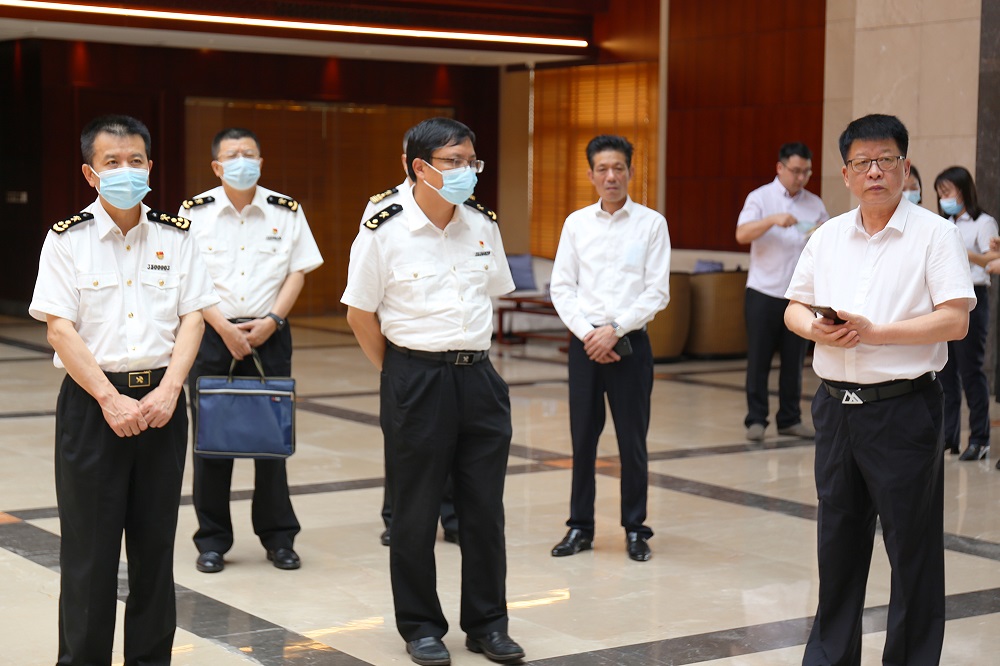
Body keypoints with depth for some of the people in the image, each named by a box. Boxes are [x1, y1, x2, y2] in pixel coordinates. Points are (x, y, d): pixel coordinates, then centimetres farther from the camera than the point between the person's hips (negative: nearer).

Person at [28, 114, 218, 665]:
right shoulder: (68, 239, -3)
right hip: (91, 399, -3)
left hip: (161, 399, 3)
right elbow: (59, 330, -9)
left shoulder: (175, 237, 6)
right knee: (89, 546, 1)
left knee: (156, 541, 9)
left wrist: (169, 389, -10)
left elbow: (192, 317, 3)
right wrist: (111, 400, -15)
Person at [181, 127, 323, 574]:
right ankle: (212, 540, 12)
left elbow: (297, 272, 3)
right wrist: (223, 328, -12)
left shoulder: (286, 212, 3)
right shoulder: (195, 213, -1)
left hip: (268, 334, 1)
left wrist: (271, 321, -9)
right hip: (211, 333, -1)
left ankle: (278, 536, 16)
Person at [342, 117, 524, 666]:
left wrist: (471, 356, 13)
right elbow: (359, 313, -4)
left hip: (478, 377, 4)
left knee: (485, 508, 9)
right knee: (415, 512, 5)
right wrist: (401, 373, 1)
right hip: (415, 379, -4)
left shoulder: (483, 225, 4)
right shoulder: (385, 230, -10)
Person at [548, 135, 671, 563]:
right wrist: (588, 334, -8)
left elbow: (657, 292, -4)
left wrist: (614, 329, -12)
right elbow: (562, 287, 4)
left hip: (630, 342, -2)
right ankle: (580, 527, 16)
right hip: (584, 341, 2)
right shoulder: (576, 223, 7)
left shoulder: (651, 223, 1)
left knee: (633, 439, 3)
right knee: (582, 437, 6)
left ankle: (635, 529, 14)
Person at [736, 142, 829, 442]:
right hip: (764, 293, -3)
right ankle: (756, 420, 7)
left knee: (794, 361, 7)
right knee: (759, 360, 1)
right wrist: (773, 220, -28)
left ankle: (790, 419, 15)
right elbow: (742, 235, -14)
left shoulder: (815, 204, 10)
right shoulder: (761, 198, -1)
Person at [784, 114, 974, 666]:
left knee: (913, 547, 2)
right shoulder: (827, 236, 11)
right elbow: (794, 307, 14)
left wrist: (873, 332, -19)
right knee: (837, 538, 15)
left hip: (903, 408, -5)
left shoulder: (934, 234, -6)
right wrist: (816, 329, -8)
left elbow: (955, 321, -14)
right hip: (836, 406, 5)